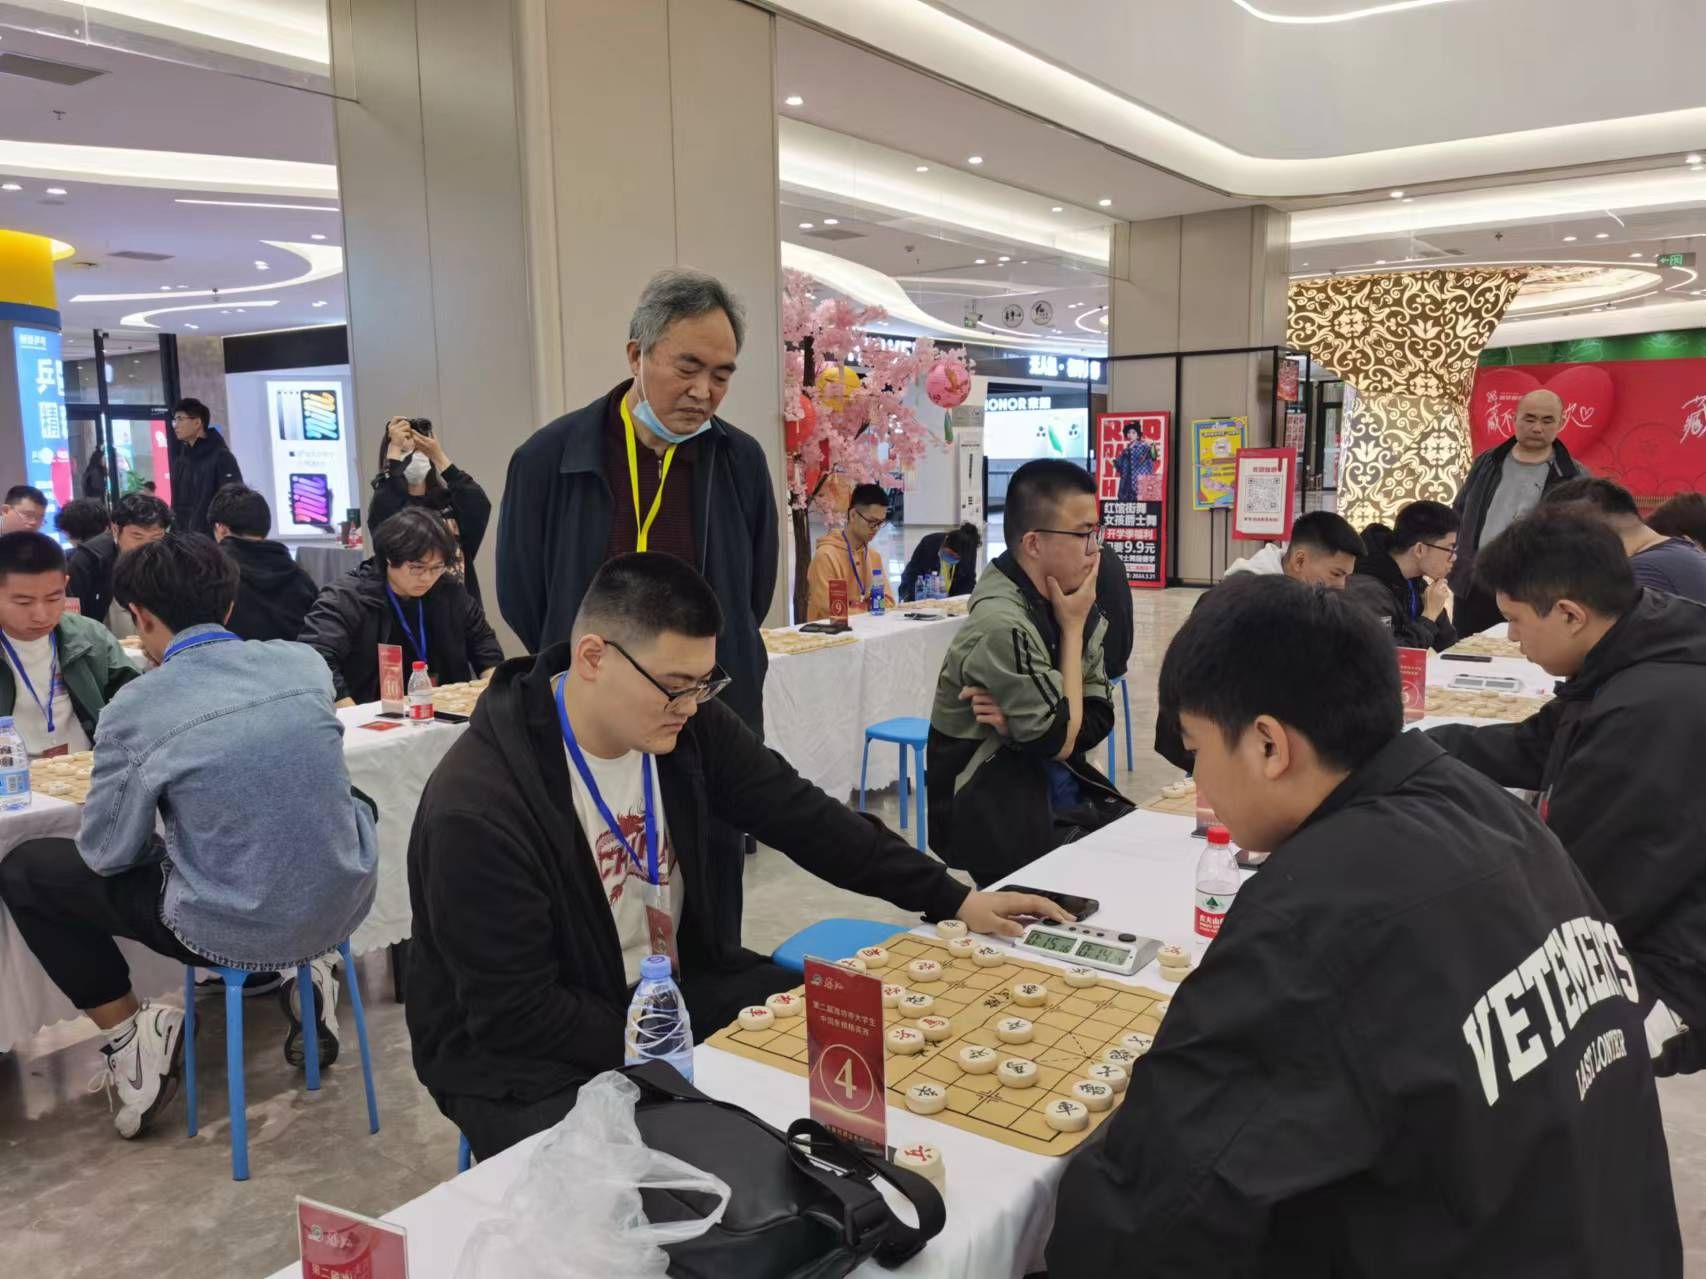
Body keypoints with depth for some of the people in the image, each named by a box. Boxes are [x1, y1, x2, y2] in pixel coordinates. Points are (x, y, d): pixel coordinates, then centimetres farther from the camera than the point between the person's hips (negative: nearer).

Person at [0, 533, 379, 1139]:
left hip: (235, 930, -4)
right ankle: (306, 970, 27)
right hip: (345, 900, 4)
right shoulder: (305, 661, -1)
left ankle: (131, 1041, 15)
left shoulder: (136, 709, -13)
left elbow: (107, 854, -3)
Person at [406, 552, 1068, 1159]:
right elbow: (515, 1013, -23)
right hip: (530, 1059, -6)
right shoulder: (478, 808, -27)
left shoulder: (685, 725, -9)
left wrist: (953, 899, -3)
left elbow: (802, 816, -1)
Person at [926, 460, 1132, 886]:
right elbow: (1062, 741, -16)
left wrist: (1022, 721, -20)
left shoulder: (1059, 601, 1)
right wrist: (1072, 629, -13)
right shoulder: (1002, 624, -24)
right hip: (1000, 819, -7)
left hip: (1059, 796, 7)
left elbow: (1096, 721, -2)